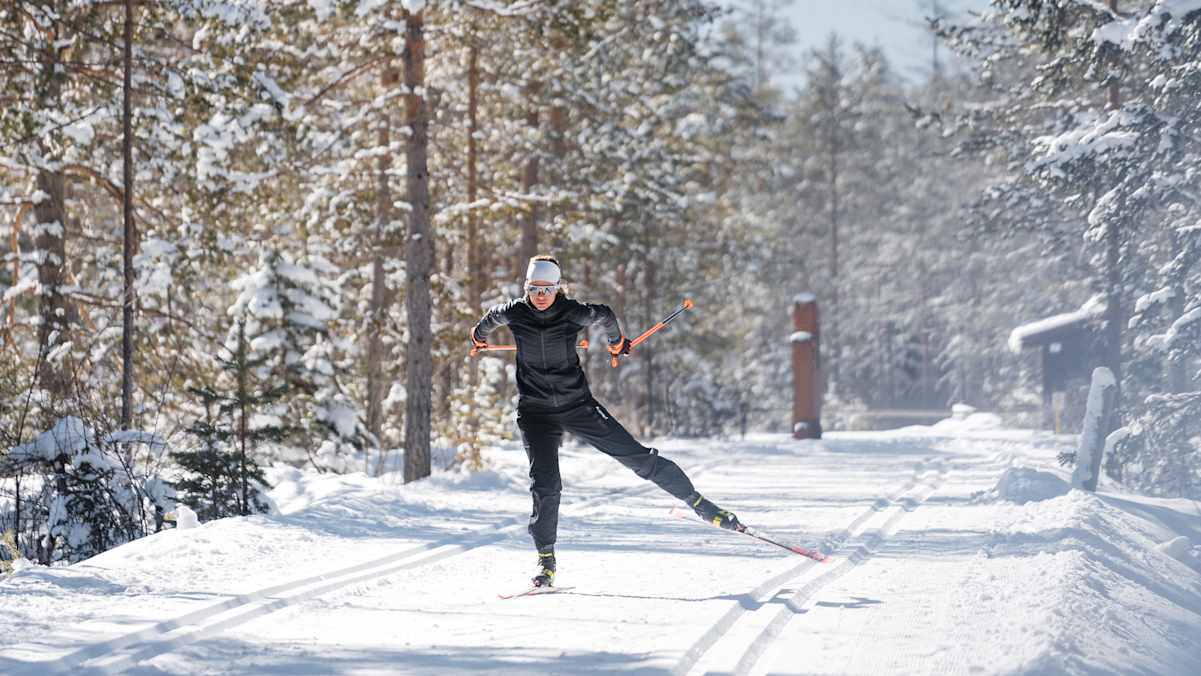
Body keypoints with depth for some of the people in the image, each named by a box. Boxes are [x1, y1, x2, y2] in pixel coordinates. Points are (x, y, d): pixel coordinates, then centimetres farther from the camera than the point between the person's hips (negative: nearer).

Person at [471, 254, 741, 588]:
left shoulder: (573, 313, -11)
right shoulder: (514, 313, -7)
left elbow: (605, 315, 10)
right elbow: (492, 316, 17)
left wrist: (616, 341, 28)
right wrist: (479, 335, 38)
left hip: (578, 404, 0)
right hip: (536, 412, 0)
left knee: (637, 457, -2)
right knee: (545, 486, -12)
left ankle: (697, 502, 9)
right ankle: (546, 560, 2)